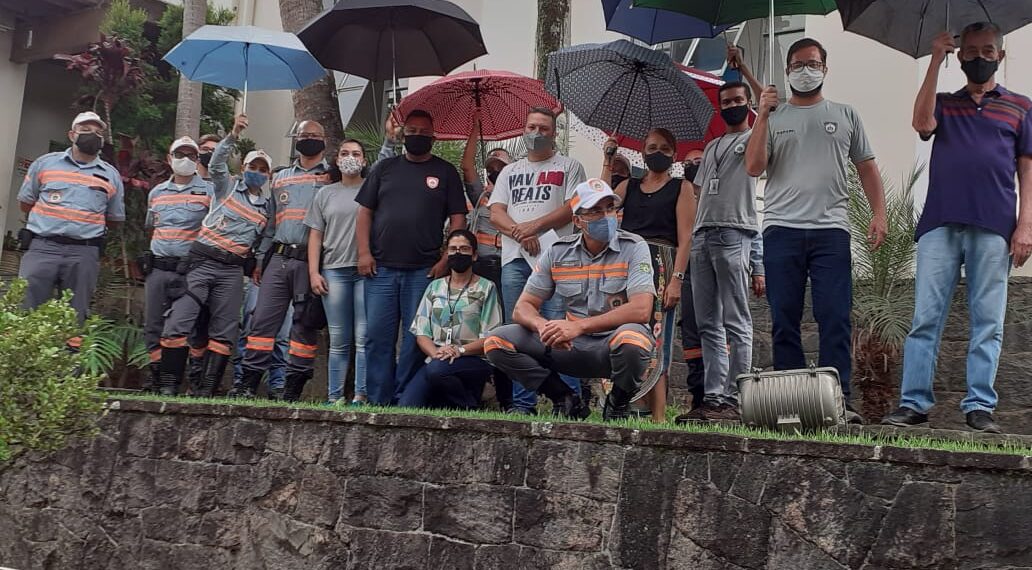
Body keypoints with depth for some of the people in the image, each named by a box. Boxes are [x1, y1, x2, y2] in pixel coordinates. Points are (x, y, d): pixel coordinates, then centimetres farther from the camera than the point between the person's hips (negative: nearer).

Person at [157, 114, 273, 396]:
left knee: (225, 330, -2)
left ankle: (208, 387, 2)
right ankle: (169, 384, -7)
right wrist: (234, 135, -22)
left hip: (233, 270, 4)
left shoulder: (268, 207, 17)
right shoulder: (227, 186, 8)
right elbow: (216, 163, -10)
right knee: (178, 321, -12)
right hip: (202, 261, -3)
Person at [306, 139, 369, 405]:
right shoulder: (325, 194, 17)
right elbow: (315, 235, 14)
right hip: (334, 271, 3)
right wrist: (314, 272, 5)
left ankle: (362, 394, -2)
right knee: (338, 340, 5)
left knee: (363, 338, -5)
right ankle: (334, 395, 8)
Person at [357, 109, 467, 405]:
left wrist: (446, 260, -6)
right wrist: (364, 252, -1)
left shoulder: (446, 172, 9)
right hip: (380, 268, 2)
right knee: (377, 336, 0)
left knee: (417, 337, -1)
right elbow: (365, 212, 11)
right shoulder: (384, 168, 14)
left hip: (424, 270, -1)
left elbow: (458, 220, 4)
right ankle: (378, 400, 6)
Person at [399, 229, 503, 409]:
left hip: (474, 360, -3)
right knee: (406, 407, -22)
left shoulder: (486, 288, 7)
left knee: (436, 369, -37)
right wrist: (435, 352, -11)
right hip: (436, 360, 3)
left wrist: (460, 350, -19)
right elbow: (421, 332, 10)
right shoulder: (435, 287, 19)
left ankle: (469, 406, -10)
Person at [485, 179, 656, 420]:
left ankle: (618, 404, -6)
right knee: (497, 341, -12)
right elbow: (523, 308, 2)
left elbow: (641, 310, -21)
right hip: (572, 347, 3)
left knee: (630, 338, -40)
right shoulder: (557, 252, 4)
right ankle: (567, 401, 0)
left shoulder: (634, 248, -7)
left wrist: (579, 326, -29)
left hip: (615, 346, -3)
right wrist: (544, 326, -23)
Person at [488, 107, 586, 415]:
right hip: (514, 259, 4)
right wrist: (520, 234, -7)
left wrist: (534, 226, -11)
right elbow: (496, 214, 12)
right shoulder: (509, 172, 24)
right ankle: (522, 402, 8)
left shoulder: (569, 167, 12)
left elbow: (573, 208, -2)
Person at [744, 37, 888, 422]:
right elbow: (753, 167, 3)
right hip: (781, 229, 0)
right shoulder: (773, 116, 15)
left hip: (831, 229, 0)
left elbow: (867, 168, 16)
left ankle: (838, 398, -6)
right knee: (784, 321, 1)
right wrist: (763, 116, -3)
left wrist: (879, 214, 3)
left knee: (836, 318, -8)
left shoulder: (845, 115, 17)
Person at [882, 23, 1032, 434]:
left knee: (987, 322, -1)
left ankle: (979, 407, 1)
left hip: (993, 229, 0)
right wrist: (936, 61, -3)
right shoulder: (944, 104, 19)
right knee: (925, 318, -4)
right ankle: (914, 403, -3)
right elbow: (921, 122, -5)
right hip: (940, 225, 1)